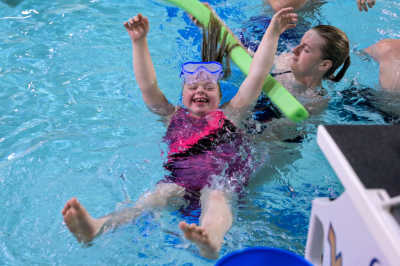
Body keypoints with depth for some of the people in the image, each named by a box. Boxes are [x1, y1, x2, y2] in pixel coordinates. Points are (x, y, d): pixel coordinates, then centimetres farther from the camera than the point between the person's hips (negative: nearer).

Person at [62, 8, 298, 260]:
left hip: (223, 175, 0)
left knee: (215, 198, -36)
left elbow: (256, 76, 23)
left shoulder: (229, 115, 29)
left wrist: (272, 32, 19)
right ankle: (96, 227, -56)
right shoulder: (174, 116, 31)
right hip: (180, 176, 1)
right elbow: (148, 85, 20)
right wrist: (139, 41, 11)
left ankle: (211, 240, -70)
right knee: (156, 195, -30)